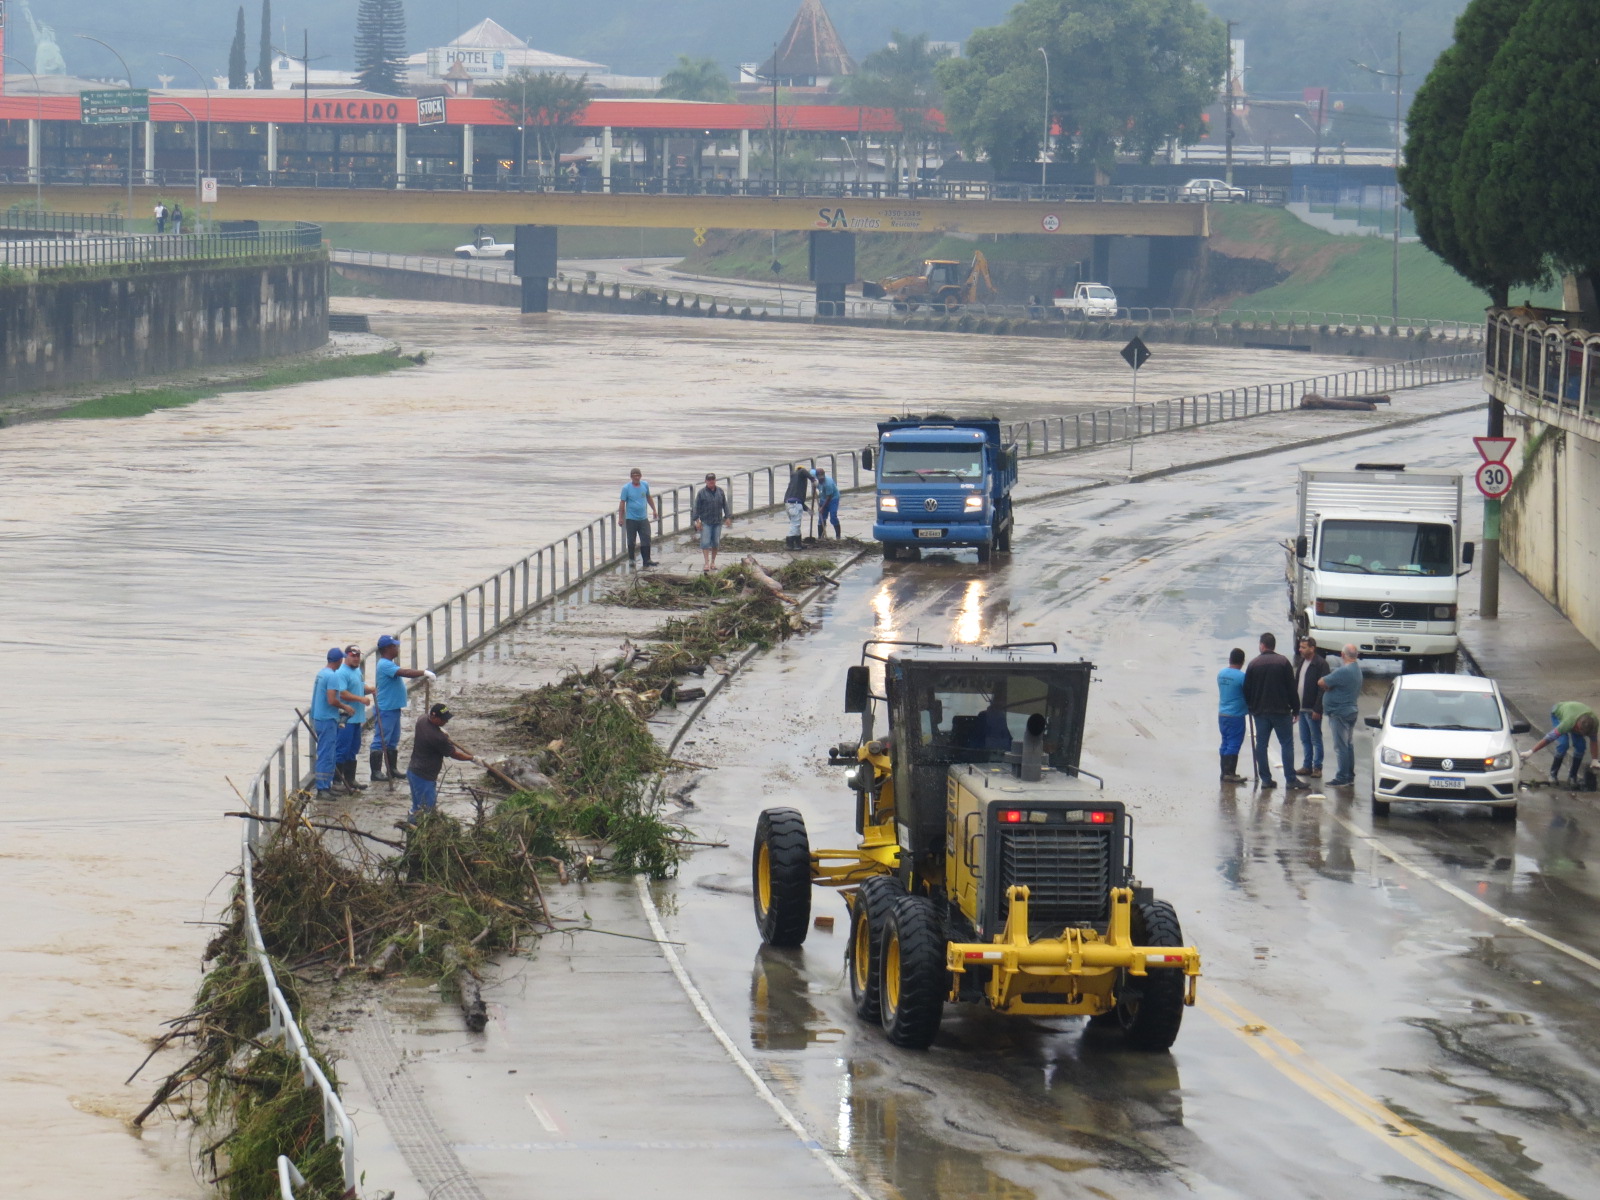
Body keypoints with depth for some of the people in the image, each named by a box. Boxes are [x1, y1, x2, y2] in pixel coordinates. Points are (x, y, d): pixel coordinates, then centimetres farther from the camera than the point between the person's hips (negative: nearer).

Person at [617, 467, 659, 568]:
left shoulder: (645, 485, 3)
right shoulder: (626, 488, -8)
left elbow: (649, 498, 19)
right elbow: (622, 503, -6)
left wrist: (654, 510, 23)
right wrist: (620, 518, -8)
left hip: (643, 518, 3)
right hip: (631, 519, -3)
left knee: (646, 539, 1)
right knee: (631, 541, 5)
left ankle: (647, 559, 8)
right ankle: (631, 559, 17)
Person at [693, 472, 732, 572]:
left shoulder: (720, 492, 8)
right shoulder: (701, 493, -2)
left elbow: (725, 505, 13)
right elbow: (697, 507, -2)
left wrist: (728, 517, 7)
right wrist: (697, 520, -8)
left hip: (717, 522, 3)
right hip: (705, 522, -3)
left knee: (716, 543, 7)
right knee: (705, 543, -9)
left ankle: (713, 562, 19)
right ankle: (707, 563, -10)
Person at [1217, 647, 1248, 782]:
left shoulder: (1221, 674, 5)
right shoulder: (1241, 676, -15)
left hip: (1222, 714, 7)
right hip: (1236, 715, -7)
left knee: (1225, 744, 13)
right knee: (1234, 745, -4)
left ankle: (1225, 772, 17)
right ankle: (1230, 773, -5)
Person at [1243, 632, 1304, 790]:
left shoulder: (1254, 664, 1)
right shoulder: (1283, 662, -4)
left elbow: (1247, 689, 4)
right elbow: (1292, 688, -4)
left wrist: (1251, 707, 16)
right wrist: (1295, 709, 3)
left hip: (1260, 711, 2)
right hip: (1281, 710, -2)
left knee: (1261, 745, 7)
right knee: (1287, 744, 1)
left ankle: (1265, 779, 5)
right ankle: (1290, 780, -4)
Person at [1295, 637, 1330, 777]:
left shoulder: (1321, 664, -12)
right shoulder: (1301, 663, 12)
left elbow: (1322, 687, -16)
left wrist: (1317, 709, -20)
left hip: (1312, 709, -8)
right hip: (1301, 708, 8)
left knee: (1316, 739, 0)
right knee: (1305, 740, 12)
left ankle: (1317, 767, 5)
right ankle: (1307, 766, 18)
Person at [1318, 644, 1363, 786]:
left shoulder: (1343, 672, -22)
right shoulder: (1356, 669, 10)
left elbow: (1322, 683, -19)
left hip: (1340, 712, -10)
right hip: (1351, 710, 10)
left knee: (1341, 746, -6)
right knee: (1349, 745, 15)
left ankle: (1341, 778, -5)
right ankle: (1350, 777, 20)